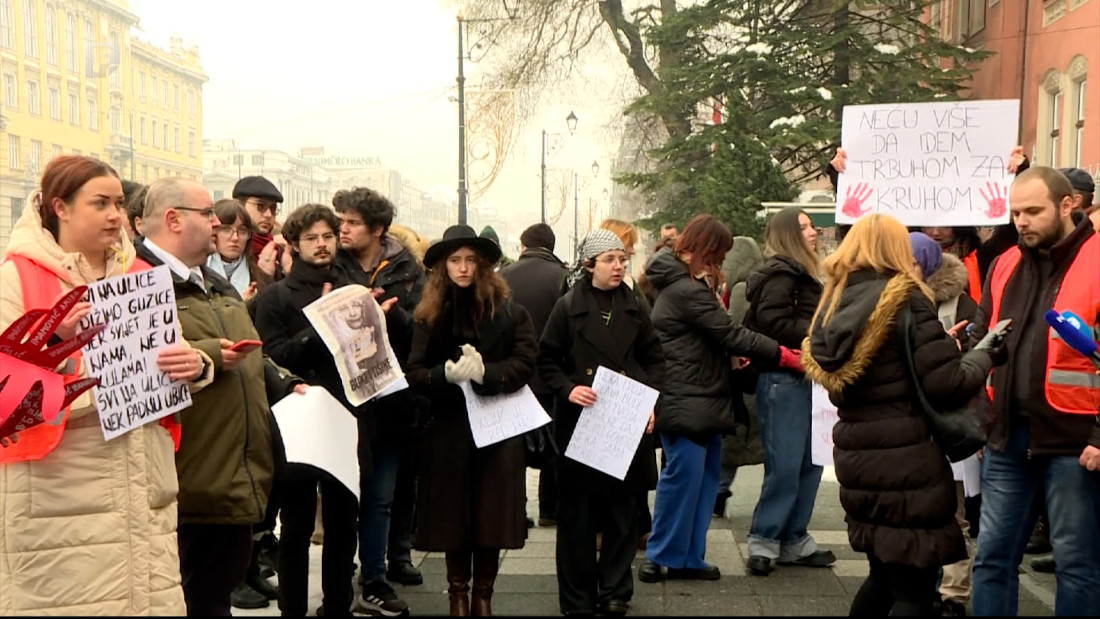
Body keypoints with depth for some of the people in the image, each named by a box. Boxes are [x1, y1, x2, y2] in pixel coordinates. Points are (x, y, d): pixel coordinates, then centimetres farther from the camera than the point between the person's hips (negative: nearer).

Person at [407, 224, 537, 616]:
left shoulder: (509, 312, 0)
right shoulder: (429, 315, 4)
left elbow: (526, 364, -9)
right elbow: (415, 374, -3)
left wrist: (485, 373, -25)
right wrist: (447, 374, -23)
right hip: (448, 430, 1)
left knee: (491, 514, 2)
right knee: (453, 515, 5)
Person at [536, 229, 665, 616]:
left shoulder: (634, 308, 10)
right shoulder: (568, 308, 0)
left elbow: (654, 359, 14)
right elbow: (547, 361, 2)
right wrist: (568, 388, -15)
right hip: (580, 422, -3)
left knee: (623, 510, 5)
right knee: (578, 512, 1)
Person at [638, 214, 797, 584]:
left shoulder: (685, 284, 16)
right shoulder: (686, 290, -18)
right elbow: (730, 334, -18)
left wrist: (733, 352, 0)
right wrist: (786, 357, -13)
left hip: (703, 400, 11)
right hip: (686, 403, -11)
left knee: (704, 476, 11)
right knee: (683, 476, -6)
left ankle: (688, 556, 17)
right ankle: (664, 556, 3)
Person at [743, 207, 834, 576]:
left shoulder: (802, 275, 21)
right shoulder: (781, 275, -11)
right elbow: (773, 322, -21)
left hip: (802, 379, 10)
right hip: (783, 379, -10)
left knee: (810, 463, 11)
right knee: (785, 465, -8)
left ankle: (793, 541, 18)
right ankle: (763, 542, 0)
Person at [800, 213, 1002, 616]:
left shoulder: (834, 302, 8)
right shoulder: (906, 299, -10)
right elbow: (947, 386, -15)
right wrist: (984, 353, 5)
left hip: (855, 457, 7)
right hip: (905, 462, -7)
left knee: (884, 576, 22)